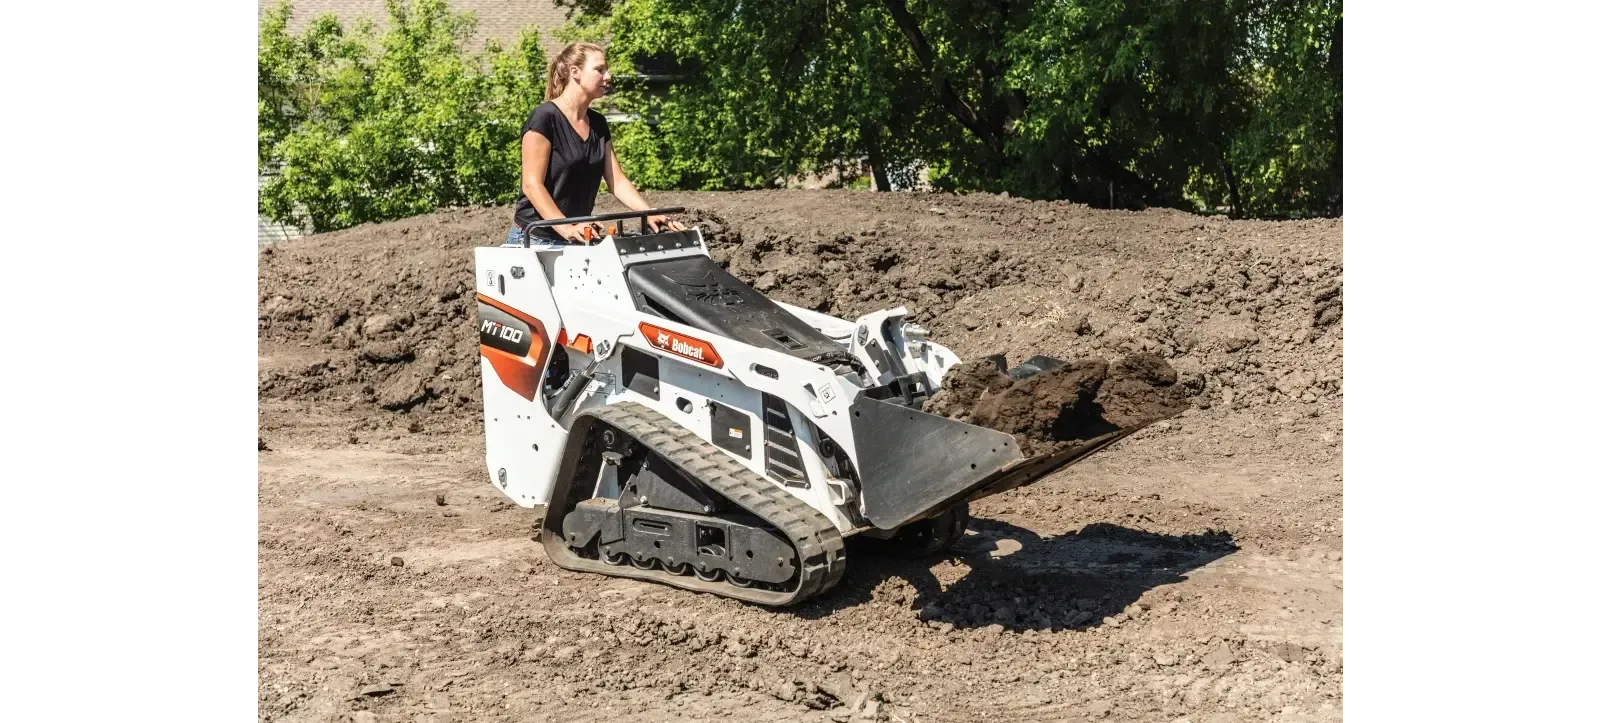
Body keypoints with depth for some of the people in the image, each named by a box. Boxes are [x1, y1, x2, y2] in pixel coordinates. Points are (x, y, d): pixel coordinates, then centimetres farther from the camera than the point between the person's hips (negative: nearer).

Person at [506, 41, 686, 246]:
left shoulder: (598, 124, 11)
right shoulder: (545, 118, -12)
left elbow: (617, 181, 8)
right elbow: (532, 185, -18)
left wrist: (650, 215, -8)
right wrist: (566, 228, -30)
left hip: (579, 241, 7)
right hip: (535, 239, -6)